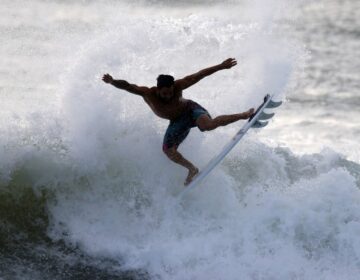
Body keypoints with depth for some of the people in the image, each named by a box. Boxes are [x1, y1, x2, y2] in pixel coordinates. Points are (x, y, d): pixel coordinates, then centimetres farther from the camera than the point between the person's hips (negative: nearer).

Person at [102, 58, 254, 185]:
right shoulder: (147, 93, -27)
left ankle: (244, 115, -24)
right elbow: (127, 86, -39)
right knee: (168, 150, -3)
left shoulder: (177, 86, -28)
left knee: (208, 124, -35)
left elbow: (199, 75, -23)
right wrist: (113, 82, -59)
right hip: (178, 121, 4)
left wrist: (221, 66, -22)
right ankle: (192, 169, 20)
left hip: (190, 109, -4)